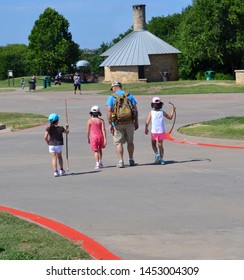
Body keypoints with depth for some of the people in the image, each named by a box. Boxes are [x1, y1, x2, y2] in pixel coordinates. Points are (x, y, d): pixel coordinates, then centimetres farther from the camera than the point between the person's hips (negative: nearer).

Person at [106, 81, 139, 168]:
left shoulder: (111, 97, -3)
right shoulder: (129, 95, 6)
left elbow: (109, 111, -10)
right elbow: (135, 109, 3)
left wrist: (110, 124, -7)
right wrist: (136, 122, 9)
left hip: (117, 123, -3)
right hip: (129, 122, 3)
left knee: (119, 143, 3)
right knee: (130, 142, 14)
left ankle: (121, 161, -3)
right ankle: (131, 160, 21)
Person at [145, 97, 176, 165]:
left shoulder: (151, 113, -4)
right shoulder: (162, 112, 1)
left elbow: (147, 122, -7)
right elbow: (170, 117, 15)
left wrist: (146, 129, 7)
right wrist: (173, 110, 27)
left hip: (154, 131, -1)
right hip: (161, 131, 2)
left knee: (153, 144, 16)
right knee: (160, 145, 8)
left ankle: (156, 153, -8)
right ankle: (161, 159, 3)